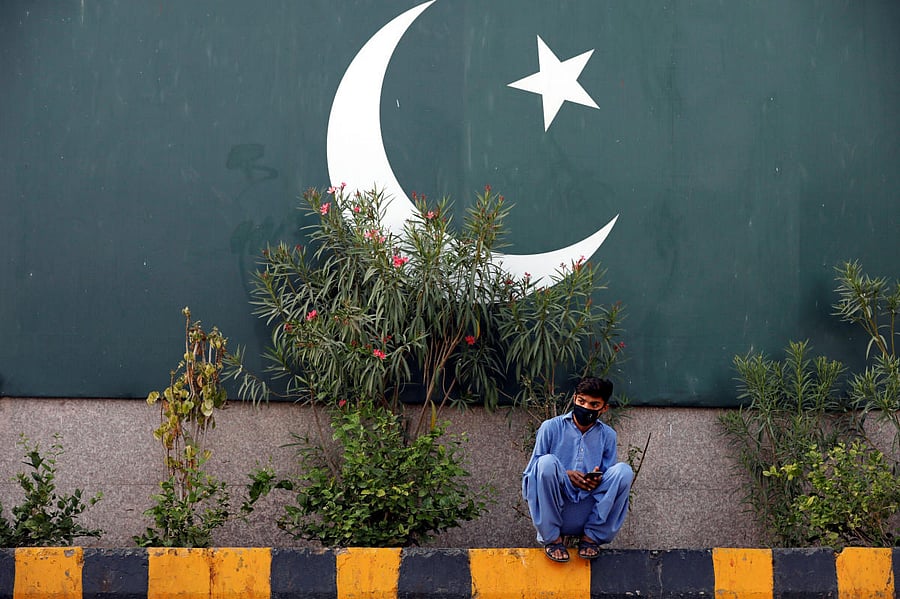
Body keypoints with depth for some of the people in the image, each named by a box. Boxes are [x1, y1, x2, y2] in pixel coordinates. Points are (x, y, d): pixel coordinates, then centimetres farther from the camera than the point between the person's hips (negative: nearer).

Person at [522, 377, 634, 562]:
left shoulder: (607, 435, 11)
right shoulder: (551, 427, 2)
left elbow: (611, 480, 12)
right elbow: (532, 473, 2)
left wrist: (598, 480, -14)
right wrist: (565, 475, -16)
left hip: (587, 512, 2)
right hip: (552, 510, -2)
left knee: (624, 470, -17)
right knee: (547, 461, -29)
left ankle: (592, 536, -11)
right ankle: (551, 538, -16)